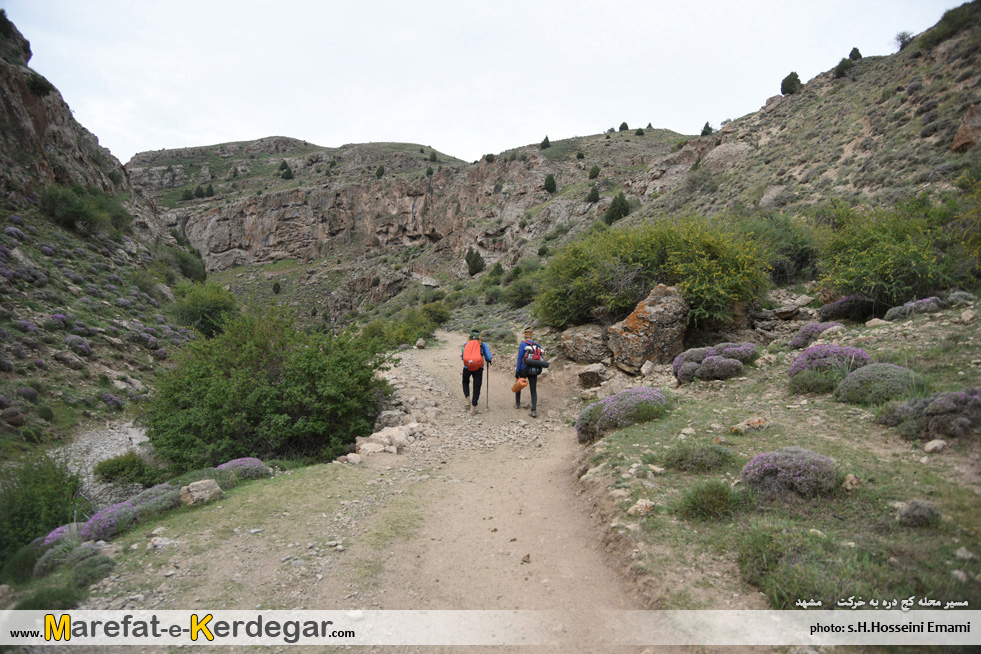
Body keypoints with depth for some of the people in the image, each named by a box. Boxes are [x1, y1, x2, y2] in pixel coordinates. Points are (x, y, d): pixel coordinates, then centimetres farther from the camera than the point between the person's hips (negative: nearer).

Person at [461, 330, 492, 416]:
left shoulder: (466, 344, 9)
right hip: (478, 368, -2)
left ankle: (468, 400, 11)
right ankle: (473, 408, 2)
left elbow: (462, 357, 16)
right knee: (476, 387, 6)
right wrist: (488, 362, 25)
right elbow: (488, 358, 3)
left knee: (465, 382, 28)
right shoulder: (483, 344, 5)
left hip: (467, 367, 2)